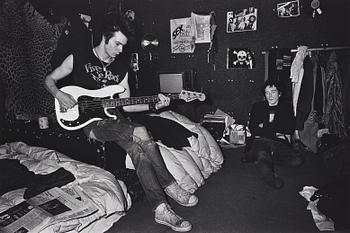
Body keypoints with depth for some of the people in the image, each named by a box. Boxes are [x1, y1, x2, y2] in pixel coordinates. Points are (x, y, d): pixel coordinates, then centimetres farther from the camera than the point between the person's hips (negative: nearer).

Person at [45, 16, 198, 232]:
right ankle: (170, 186, -20)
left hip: (115, 119, 5)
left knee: (137, 147, -26)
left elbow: (125, 105, 9)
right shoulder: (78, 58, 1)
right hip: (91, 122, -4)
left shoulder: (121, 67, 11)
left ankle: (161, 208, -21)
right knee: (141, 134, -29)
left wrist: (153, 105, -4)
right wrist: (59, 95, -11)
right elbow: (49, 80, 11)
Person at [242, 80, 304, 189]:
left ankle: (256, 156, -20)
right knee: (262, 153, -36)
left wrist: (265, 127, 0)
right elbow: (252, 129, 4)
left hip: (280, 143, 2)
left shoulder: (287, 106, 18)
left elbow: (290, 130, 5)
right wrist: (275, 132, -4)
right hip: (260, 141, -2)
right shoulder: (257, 106, 17)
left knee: (297, 160, -26)